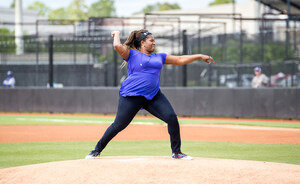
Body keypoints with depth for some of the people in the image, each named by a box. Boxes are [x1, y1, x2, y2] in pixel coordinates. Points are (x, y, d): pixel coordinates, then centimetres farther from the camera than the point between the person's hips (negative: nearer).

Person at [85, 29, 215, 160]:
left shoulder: (159, 57, 19)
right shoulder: (132, 54, 3)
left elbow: (180, 60, 21)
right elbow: (117, 46, -15)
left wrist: (199, 56, 17)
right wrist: (117, 34, 4)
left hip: (154, 95, 5)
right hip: (132, 95, -5)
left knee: (172, 118, -8)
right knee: (119, 125, -5)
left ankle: (176, 152, 4)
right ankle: (97, 150, 11)